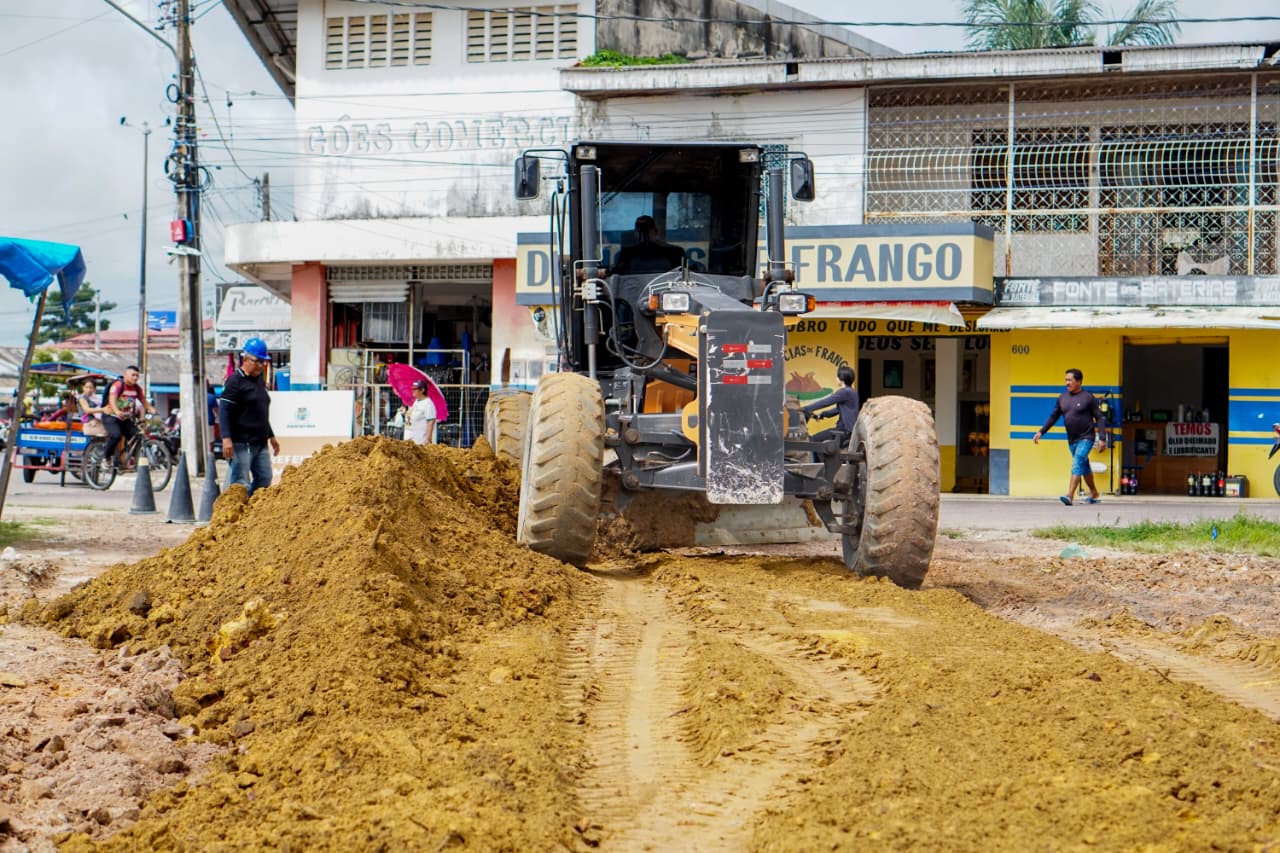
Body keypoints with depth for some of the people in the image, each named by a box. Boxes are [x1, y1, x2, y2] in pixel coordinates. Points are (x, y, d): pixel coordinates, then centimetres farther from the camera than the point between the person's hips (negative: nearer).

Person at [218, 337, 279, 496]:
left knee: (264, 479, 7)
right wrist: (226, 438, -25)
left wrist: (271, 436, 29)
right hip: (241, 443, -9)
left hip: (260, 443, 9)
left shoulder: (260, 380, 17)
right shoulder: (235, 380, -9)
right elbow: (224, 410, -15)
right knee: (241, 484, -9)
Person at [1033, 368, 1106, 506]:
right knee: (1084, 467, 16)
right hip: (1072, 440, 6)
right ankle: (1094, 494, 31)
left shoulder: (1088, 398, -8)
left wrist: (1102, 438, -14)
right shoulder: (1062, 398, 7)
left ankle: (1070, 496, -28)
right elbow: (1053, 417, 12)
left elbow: (1099, 418, -7)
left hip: (1086, 438, -6)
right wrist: (1041, 431, 2)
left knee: (1077, 464, -19)